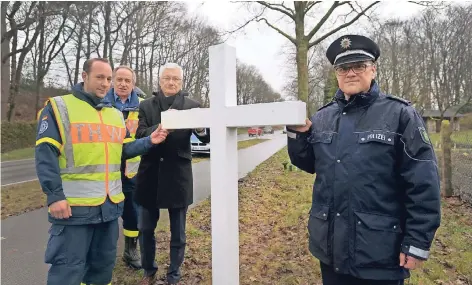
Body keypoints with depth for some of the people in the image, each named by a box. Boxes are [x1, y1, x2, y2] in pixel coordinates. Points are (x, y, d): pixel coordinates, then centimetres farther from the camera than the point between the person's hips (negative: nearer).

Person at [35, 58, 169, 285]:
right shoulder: (59, 107, -4)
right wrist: (54, 196, -18)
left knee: (103, 264, 19)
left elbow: (124, 149, 13)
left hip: (110, 204, 6)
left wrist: (149, 141, -3)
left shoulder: (115, 114, 14)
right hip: (74, 204, -6)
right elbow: (45, 154, -11)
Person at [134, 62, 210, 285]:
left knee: (178, 233, 10)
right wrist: (162, 126, -28)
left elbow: (206, 138, -9)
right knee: (145, 229, 14)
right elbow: (140, 135, -10)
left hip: (178, 176, -1)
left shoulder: (191, 105, 0)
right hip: (150, 174, 2)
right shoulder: (146, 106, 5)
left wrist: (201, 129, -32)